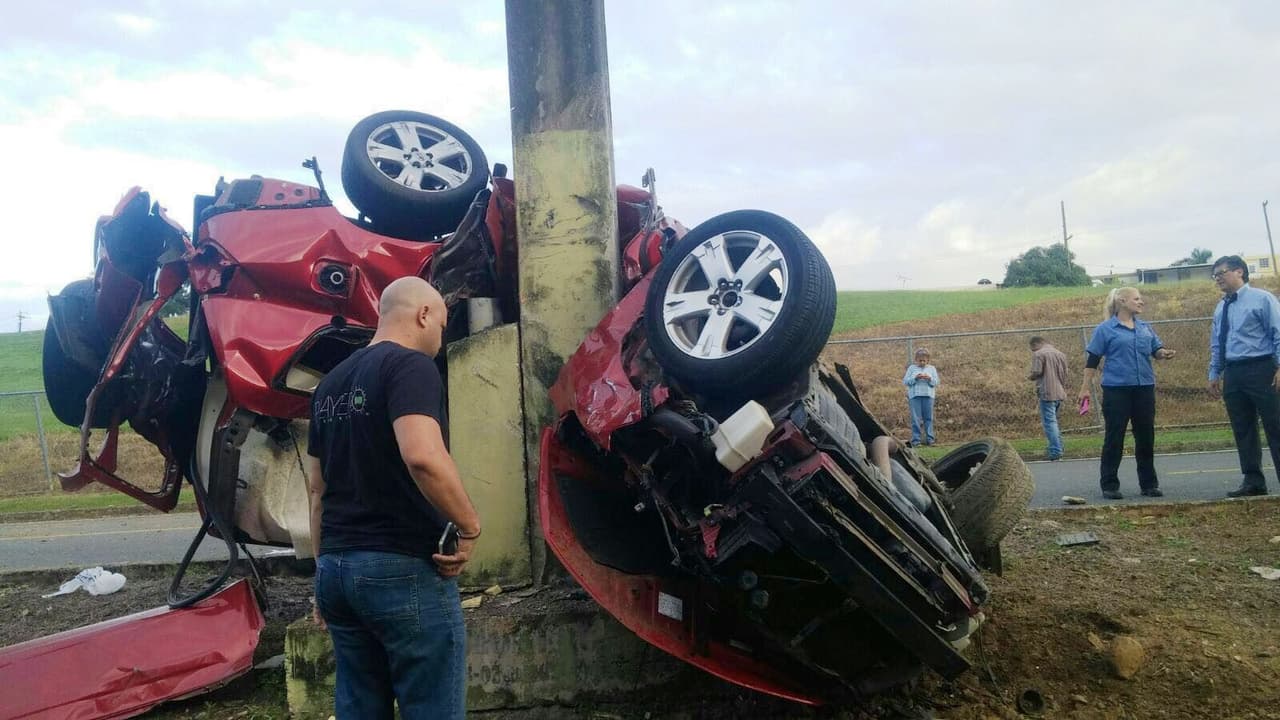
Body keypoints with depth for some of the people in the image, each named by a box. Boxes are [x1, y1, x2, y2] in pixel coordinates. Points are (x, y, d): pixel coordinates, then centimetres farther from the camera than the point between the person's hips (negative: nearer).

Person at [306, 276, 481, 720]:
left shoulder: (330, 384, 15)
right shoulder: (410, 364, -10)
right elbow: (422, 456, -28)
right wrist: (469, 526, -16)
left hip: (337, 567, 8)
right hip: (404, 568, -8)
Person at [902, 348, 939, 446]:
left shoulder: (932, 368, 14)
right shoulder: (912, 368, 9)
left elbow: (936, 382, 7)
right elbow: (905, 381, 2)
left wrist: (929, 379, -12)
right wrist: (915, 378, -13)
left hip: (928, 395, 1)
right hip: (915, 396, -1)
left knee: (928, 418, 2)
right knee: (915, 418, -4)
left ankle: (929, 439, 6)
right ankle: (916, 439, -2)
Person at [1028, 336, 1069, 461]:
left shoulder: (1038, 354, -8)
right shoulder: (1060, 354, 15)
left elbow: (1036, 372, -15)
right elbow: (1065, 374, 15)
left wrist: (1029, 376, 5)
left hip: (1047, 393, -8)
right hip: (1060, 393, 8)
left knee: (1049, 422, -6)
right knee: (1054, 421, 19)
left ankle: (1055, 451, -9)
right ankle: (1058, 448, 21)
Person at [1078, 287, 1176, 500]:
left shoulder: (1145, 328, 14)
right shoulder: (1105, 329, -1)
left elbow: (1157, 349, 13)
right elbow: (1093, 360, -3)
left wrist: (1164, 353, -12)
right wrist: (1085, 388, -7)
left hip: (1144, 389, 5)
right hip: (1117, 390, -5)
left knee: (1146, 438, 9)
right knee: (1114, 438, -1)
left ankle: (1149, 483, 20)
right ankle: (1109, 485, 7)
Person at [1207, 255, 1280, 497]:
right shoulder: (1221, 308, 16)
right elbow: (1216, 345, 19)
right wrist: (1214, 374, 15)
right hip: (1233, 374, 6)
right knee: (1243, 431, 8)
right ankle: (1253, 481, 14)